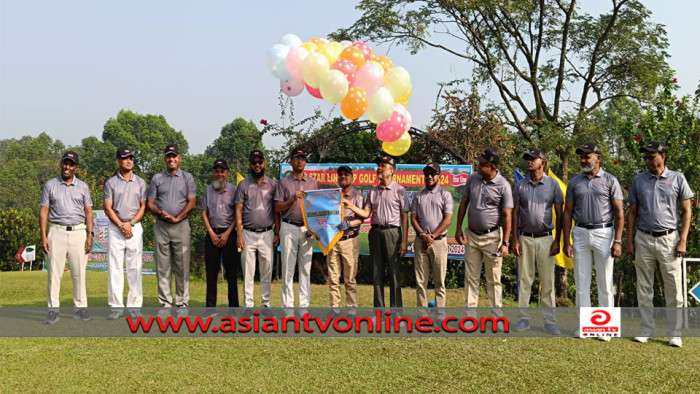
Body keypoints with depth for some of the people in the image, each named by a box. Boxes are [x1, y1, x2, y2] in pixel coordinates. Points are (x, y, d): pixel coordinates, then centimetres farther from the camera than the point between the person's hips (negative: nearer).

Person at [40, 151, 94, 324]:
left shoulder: (82, 186, 10)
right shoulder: (50, 185, 6)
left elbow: (88, 212, 9)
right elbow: (44, 211, 4)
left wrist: (90, 235, -2)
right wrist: (43, 236, -5)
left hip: (78, 232, 1)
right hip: (57, 232, -1)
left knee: (79, 272, 2)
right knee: (54, 272, -3)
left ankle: (80, 309, 8)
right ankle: (53, 311, 1)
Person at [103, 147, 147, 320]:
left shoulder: (140, 182, 10)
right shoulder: (111, 182, 6)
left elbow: (143, 207, 6)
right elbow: (108, 208, 0)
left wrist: (130, 224, -8)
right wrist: (121, 226, -12)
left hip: (135, 227, 1)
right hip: (115, 227, -1)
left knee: (135, 267, 0)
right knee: (114, 268, -3)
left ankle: (135, 305, 4)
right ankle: (116, 306, 1)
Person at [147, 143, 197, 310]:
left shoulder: (187, 178, 8)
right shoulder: (157, 178, 12)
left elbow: (191, 203, -1)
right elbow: (150, 203, 7)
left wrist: (177, 218, -12)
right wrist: (160, 213, -12)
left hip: (181, 226, -2)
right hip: (161, 226, 2)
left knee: (182, 266, -1)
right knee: (162, 267, 2)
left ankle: (182, 302, 4)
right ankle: (165, 303, 8)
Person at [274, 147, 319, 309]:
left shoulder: (312, 182, 13)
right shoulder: (284, 182, 5)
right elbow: (277, 207, 1)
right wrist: (293, 199, -13)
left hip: (307, 228, 2)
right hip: (289, 228, -2)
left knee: (306, 268, 4)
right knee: (288, 267, -2)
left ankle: (304, 304, 9)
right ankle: (287, 305, 2)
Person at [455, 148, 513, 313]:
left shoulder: (503, 186, -11)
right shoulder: (472, 179, 2)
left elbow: (507, 216, -10)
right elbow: (463, 203, 11)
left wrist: (505, 243, -14)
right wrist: (459, 229, 7)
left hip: (492, 237, -4)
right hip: (472, 235, 4)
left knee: (493, 280, 3)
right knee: (471, 277, 8)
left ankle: (497, 316, 11)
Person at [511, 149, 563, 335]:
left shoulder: (553, 184, 2)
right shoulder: (520, 186, 7)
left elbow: (559, 214, 2)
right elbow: (515, 213, 8)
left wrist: (557, 241, -4)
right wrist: (515, 240, 1)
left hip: (545, 238, -2)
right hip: (525, 238, 2)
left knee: (548, 281, 0)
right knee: (524, 280, 4)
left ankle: (550, 321, 5)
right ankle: (523, 318, 10)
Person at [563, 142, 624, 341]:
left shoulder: (610, 181, 0)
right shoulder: (574, 182, 8)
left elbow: (619, 213, -2)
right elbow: (568, 212, 9)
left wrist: (618, 241, -10)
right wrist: (566, 241, 2)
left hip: (603, 234, -3)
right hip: (580, 234, 3)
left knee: (605, 283, 1)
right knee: (581, 283, 5)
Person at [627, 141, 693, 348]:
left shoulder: (677, 179, 2)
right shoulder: (639, 180, 8)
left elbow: (687, 211, 2)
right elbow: (632, 212, 10)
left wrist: (683, 240, -7)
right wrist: (629, 241, 4)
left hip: (669, 239, -2)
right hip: (643, 239, 2)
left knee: (673, 290, -1)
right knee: (644, 288, 6)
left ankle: (675, 334, 7)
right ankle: (647, 330, 15)